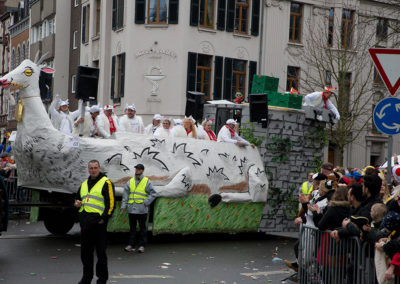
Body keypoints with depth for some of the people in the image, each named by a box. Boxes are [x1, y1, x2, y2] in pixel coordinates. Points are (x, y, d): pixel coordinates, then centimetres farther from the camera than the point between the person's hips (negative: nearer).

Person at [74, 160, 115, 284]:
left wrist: (104, 218, -16)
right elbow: (77, 198, 31)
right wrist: (77, 203, 7)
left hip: (98, 222, -7)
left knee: (100, 251, -2)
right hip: (85, 223, 7)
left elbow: (111, 203, -9)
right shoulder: (84, 184, 19)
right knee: (85, 251, 12)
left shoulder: (106, 183, -2)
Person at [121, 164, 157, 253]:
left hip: (142, 210, -3)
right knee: (132, 228, 8)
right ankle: (131, 245, 14)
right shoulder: (130, 181, 9)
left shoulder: (147, 182, 0)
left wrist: (145, 202, -9)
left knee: (142, 228, 3)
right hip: (131, 209, 3)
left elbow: (153, 194, 0)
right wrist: (123, 206, 2)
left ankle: (142, 245, 9)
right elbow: (125, 194, 10)